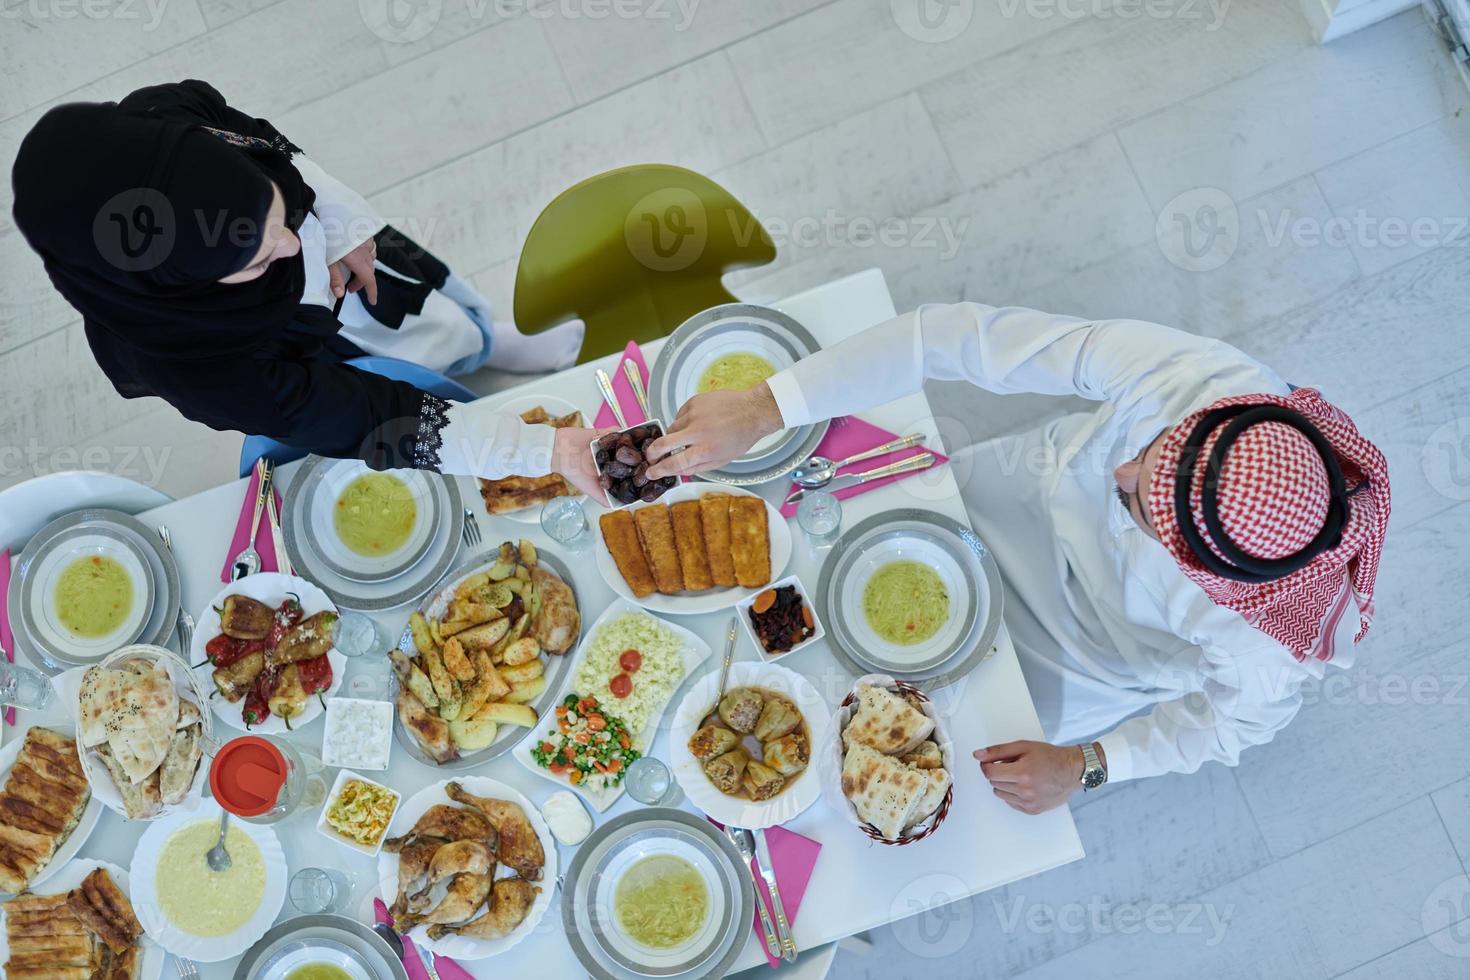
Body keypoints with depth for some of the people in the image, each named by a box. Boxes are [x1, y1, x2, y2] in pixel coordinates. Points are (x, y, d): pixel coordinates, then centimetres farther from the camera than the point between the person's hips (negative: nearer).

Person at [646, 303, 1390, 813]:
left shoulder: (1267, 651, -41)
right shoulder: (1180, 371, -41)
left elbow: (1235, 721, -16)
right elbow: (959, 336, -42)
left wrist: (1086, 767, -21)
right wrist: (763, 409, -46)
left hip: (1092, 663, -2)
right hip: (1033, 498, 3)